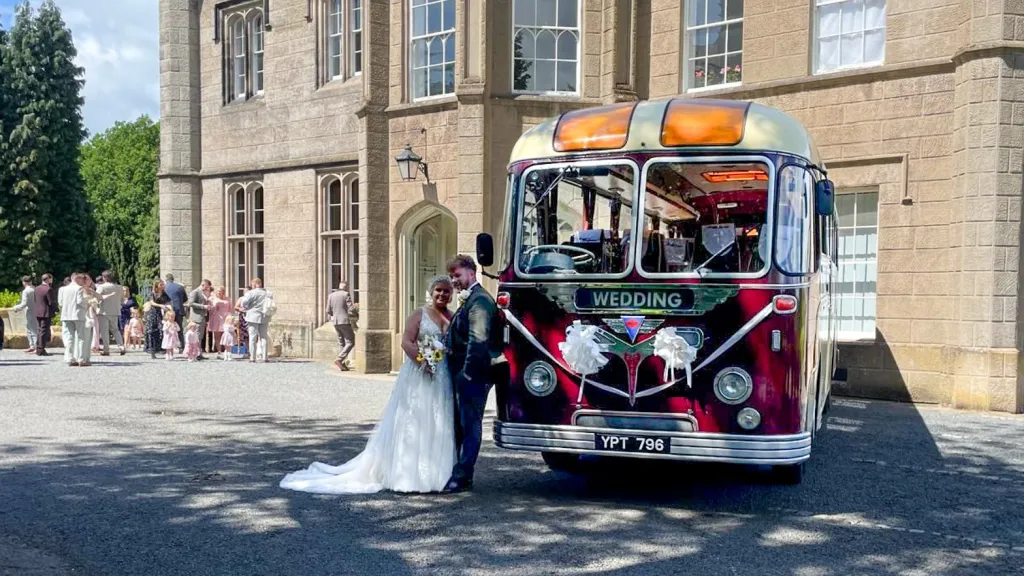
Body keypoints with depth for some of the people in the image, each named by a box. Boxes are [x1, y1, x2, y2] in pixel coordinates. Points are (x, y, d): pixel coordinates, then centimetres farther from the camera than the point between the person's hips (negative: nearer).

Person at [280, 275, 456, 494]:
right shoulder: (420, 314, 0)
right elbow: (406, 342, -9)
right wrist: (422, 361, -21)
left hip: (444, 379, 4)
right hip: (419, 377, -4)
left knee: (439, 426, 6)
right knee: (412, 423, 0)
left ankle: (433, 474, 15)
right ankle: (407, 473, 8)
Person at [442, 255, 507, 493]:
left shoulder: (479, 300, -14)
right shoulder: (470, 300, 19)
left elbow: (478, 340, -23)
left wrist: (467, 373, -23)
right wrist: (458, 372, 16)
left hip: (474, 375, -11)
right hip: (464, 375, 11)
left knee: (470, 425, -5)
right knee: (460, 424, 15)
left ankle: (462, 477, -1)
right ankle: (459, 472, 24)